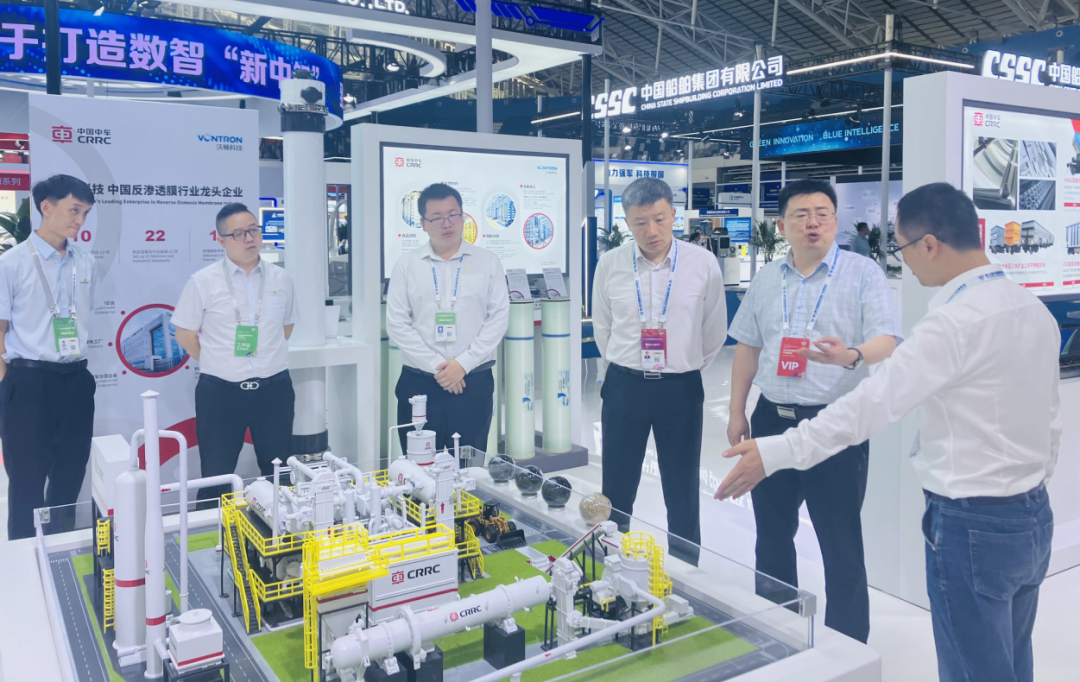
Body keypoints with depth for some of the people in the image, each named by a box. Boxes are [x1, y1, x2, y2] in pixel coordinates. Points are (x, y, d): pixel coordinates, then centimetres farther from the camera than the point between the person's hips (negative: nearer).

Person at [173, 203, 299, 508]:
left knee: (278, 473, 12)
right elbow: (185, 334, 1)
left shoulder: (280, 278, 5)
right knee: (216, 477, 5)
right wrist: (221, 364, 5)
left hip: (274, 388, 3)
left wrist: (268, 358, 11)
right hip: (220, 392, -2)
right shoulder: (203, 282, -4)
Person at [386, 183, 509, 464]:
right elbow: (397, 324, -1)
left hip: (474, 382, 0)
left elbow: (499, 318, -1)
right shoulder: (406, 265, 4)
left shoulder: (488, 262, 5)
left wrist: (463, 363, -10)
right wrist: (436, 366, -10)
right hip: (419, 382, 0)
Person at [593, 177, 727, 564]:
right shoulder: (610, 265, -3)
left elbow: (715, 330, 6)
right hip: (624, 387, 1)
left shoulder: (703, 264, -6)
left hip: (681, 389, 0)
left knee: (683, 491, 11)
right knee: (617, 490, 10)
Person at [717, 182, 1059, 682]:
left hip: (972, 526, -9)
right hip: (1034, 516, 9)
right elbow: (1050, 421, 12)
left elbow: (872, 403, -25)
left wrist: (776, 453, -21)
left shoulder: (956, 321, -21)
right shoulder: (1034, 309, 5)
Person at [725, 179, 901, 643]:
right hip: (772, 420, 5)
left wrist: (850, 356, -35)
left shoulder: (863, 274, -3)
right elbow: (748, 347, 15)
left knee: (841, 544, 2)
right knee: (772, 534, 16)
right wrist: (737, 412, 13)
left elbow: (887, 341, -13)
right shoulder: (767, 280, 11)